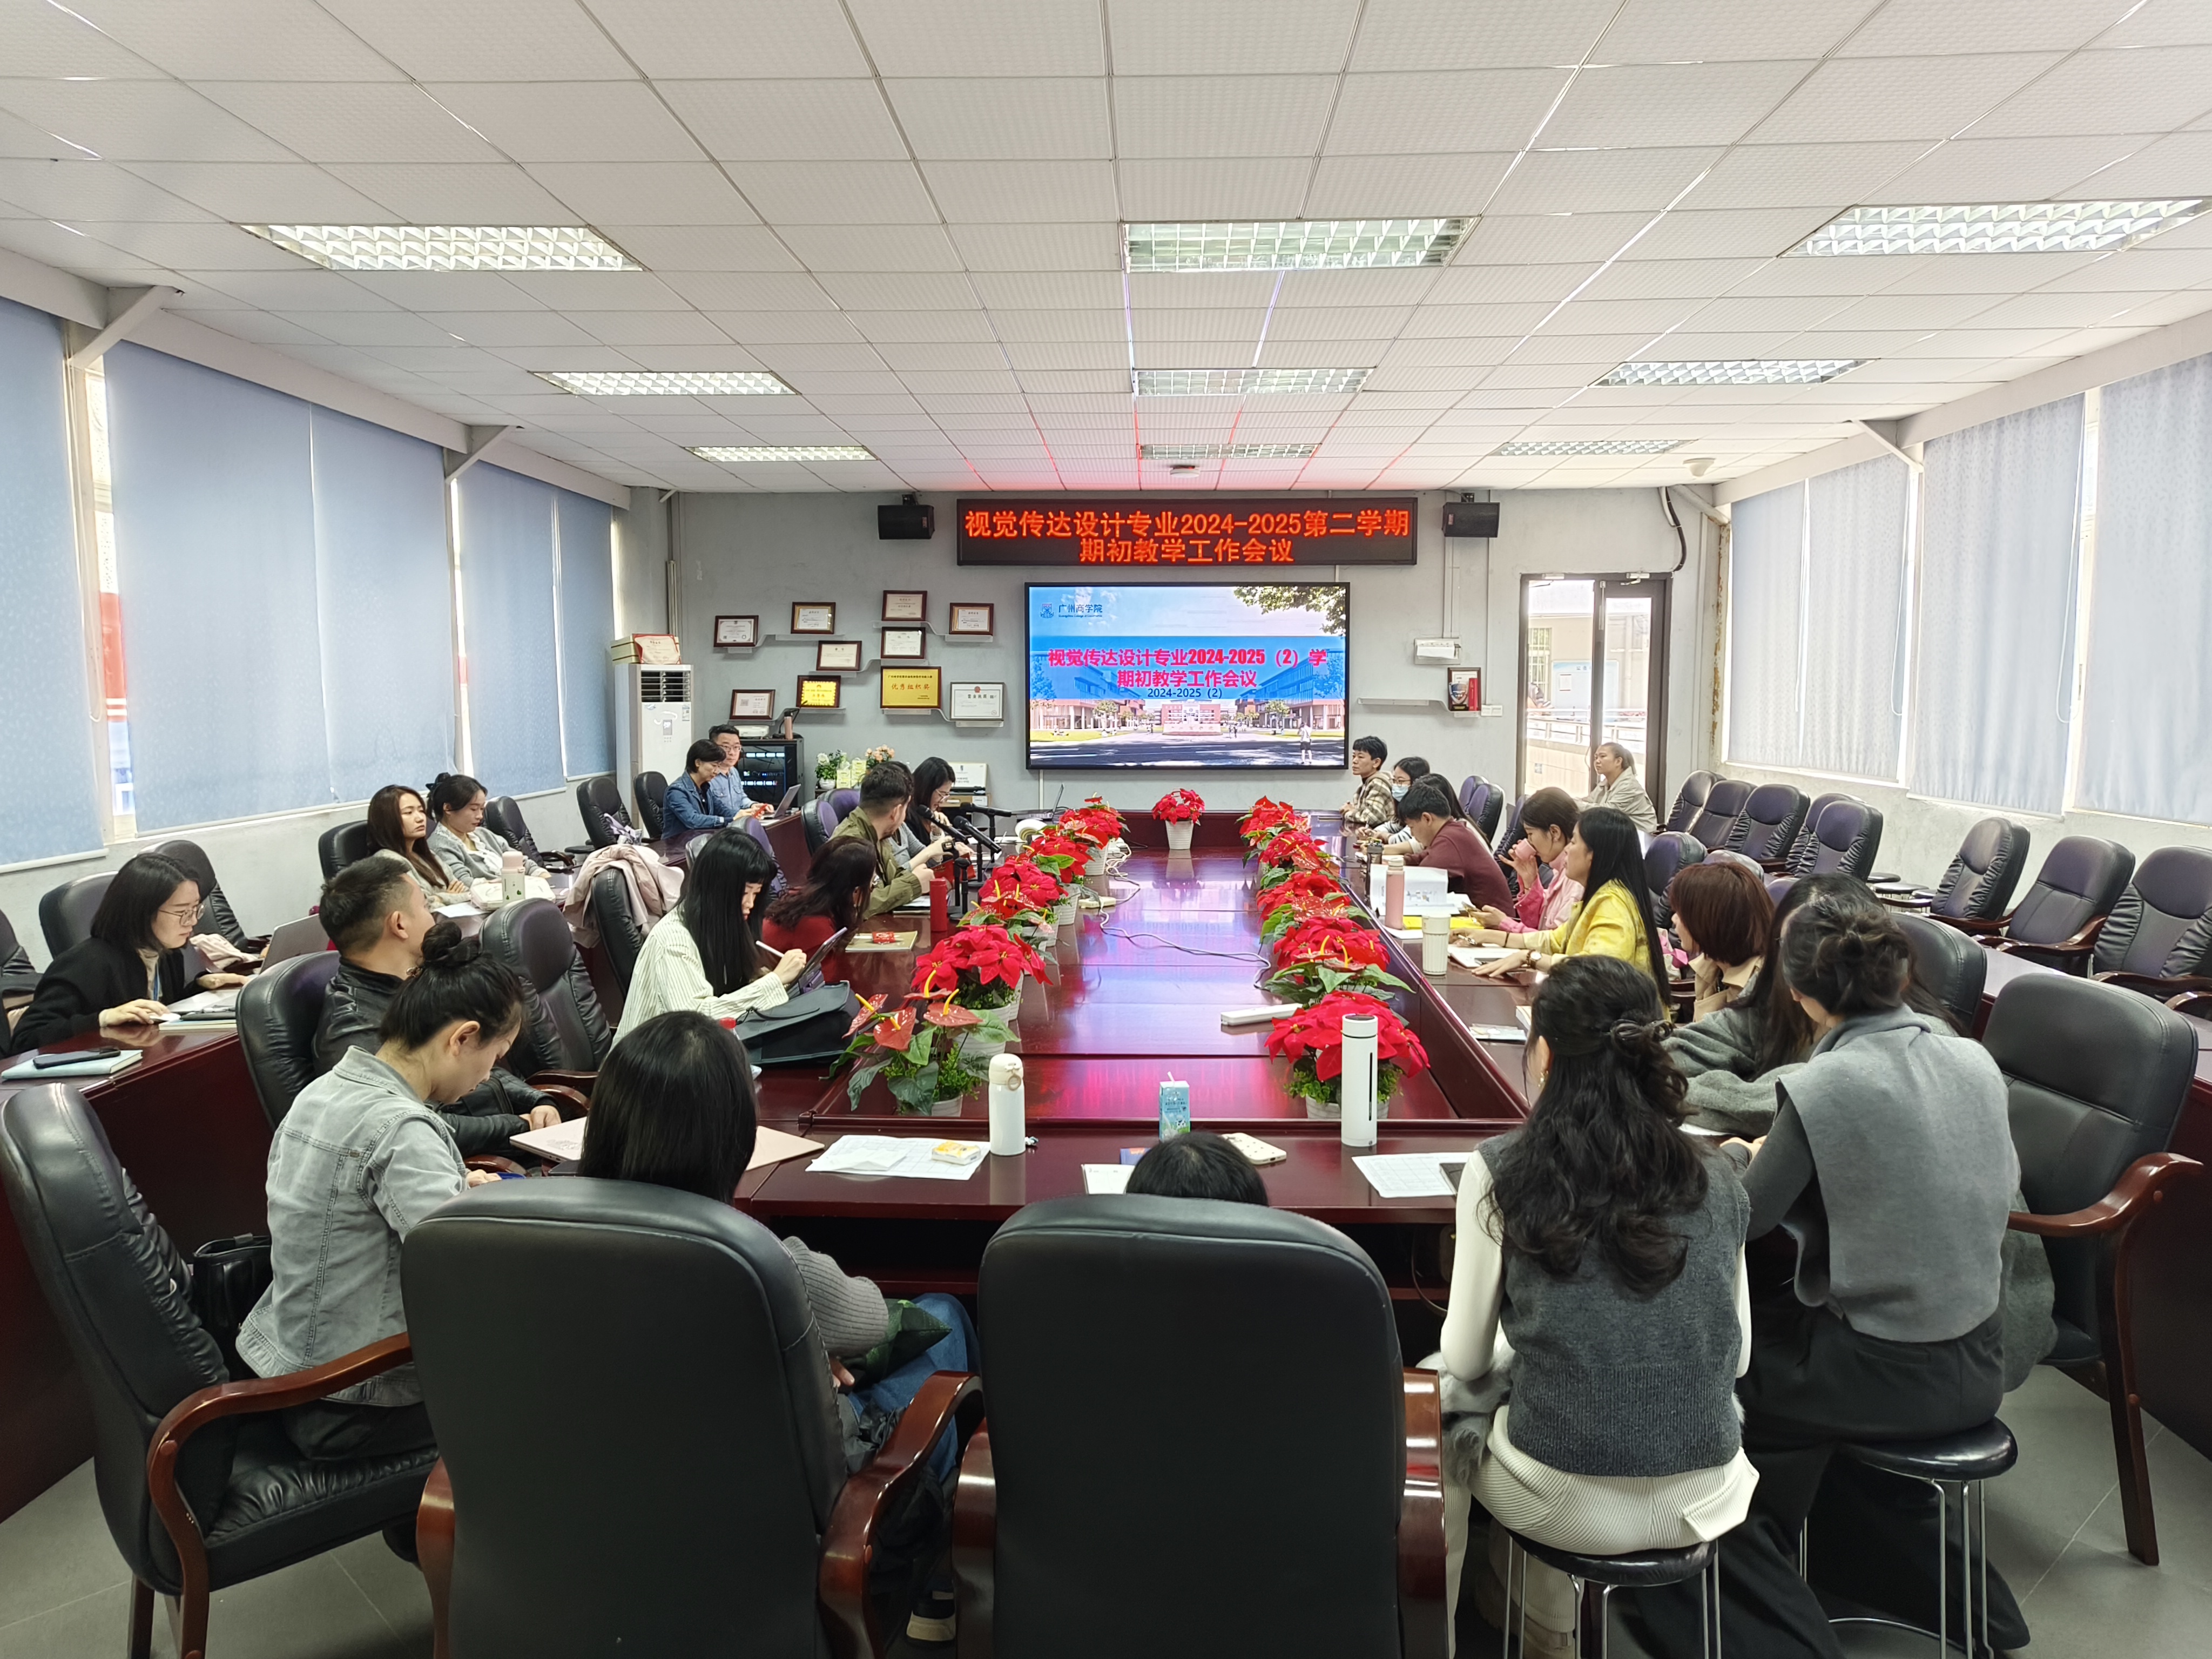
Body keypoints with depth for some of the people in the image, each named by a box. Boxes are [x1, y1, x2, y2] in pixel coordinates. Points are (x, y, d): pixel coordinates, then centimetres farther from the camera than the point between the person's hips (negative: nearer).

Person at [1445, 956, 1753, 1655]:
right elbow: (1735, 1356, 10)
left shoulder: (1501, 1171, -11)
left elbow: (1465, 1361, -3)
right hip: (1702, 1500, 4)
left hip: (1569, 1503, -3)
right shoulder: (1716, 1179, -1)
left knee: (1466, 1412, 28)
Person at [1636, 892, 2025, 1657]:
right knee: (1769, 1324, 28)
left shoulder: (1823, 1087, -23)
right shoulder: (1974, 1060, -4)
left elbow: (1747, 1217, -10)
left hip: (1891, 1376, -6)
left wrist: (1740, 1153, 12)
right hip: (1978, 1364, 7)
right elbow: (2001, 1185, 13)